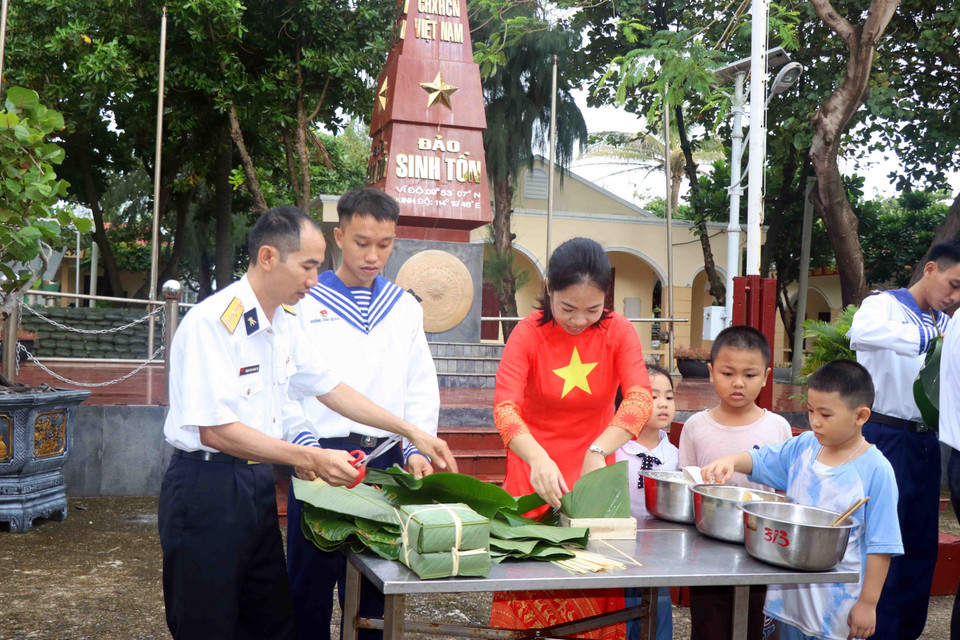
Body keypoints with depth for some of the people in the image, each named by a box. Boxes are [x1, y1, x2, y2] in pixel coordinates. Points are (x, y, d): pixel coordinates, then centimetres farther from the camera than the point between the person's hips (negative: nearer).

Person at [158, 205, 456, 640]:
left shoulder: (284, 322, 8)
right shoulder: (212, 323, -19)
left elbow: (328, 387, 17)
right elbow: (216, 430, -23)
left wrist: (412, 433, 14)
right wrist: (310, 459, -25)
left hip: (258, 485, 8)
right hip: (207, 490, -8)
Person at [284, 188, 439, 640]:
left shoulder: (404, 307, 12)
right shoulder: (306, 303, 1)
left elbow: (421, 388, 11)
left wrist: (416, 449, -2)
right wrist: (311, 451, -16)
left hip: (386, 461, 3)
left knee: (374, 586, 9)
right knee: (312, 583, 4)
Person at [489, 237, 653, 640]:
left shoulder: (619, 333, -6)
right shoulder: (528, 334, -11)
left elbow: (639, 398, -21)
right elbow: (505, 406, -24)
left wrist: (598, 451, -38)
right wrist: (538, 458, -42)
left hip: (593, 473, 2)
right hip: (535, 475, -1)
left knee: (593, 599, 6)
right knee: (530, 600, 2)